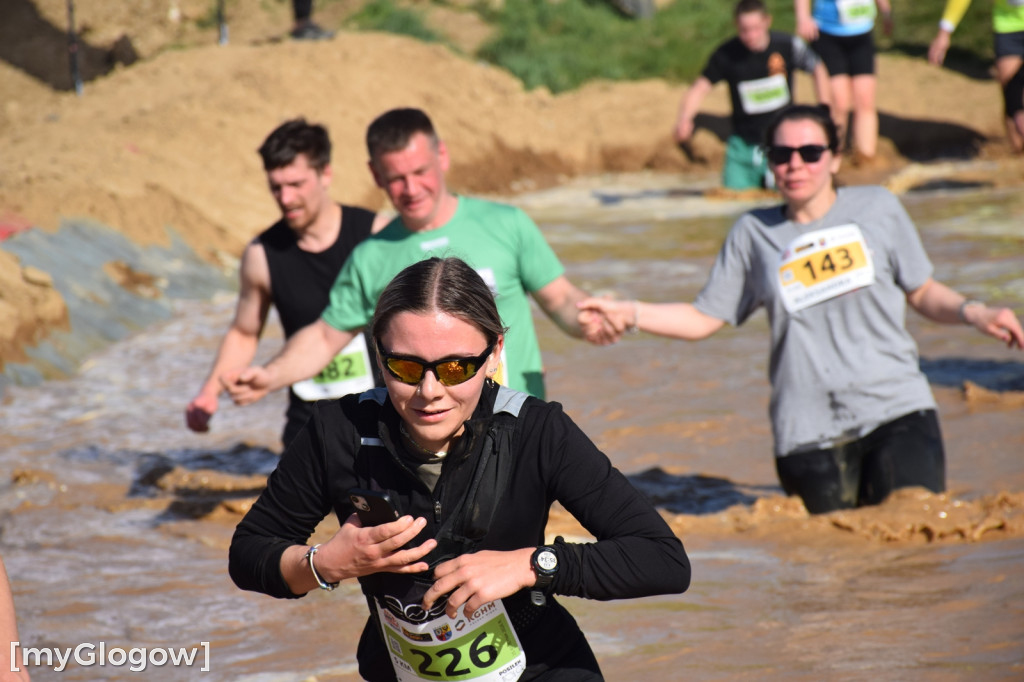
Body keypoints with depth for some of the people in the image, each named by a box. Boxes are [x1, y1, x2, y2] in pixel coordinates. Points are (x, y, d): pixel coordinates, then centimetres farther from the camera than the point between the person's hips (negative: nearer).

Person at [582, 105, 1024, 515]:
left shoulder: (878, 208, 8)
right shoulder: (753, 233, 9)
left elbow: (922, 293, 14)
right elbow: (702, 319, 13)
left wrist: (973, 313, -4)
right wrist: (630, 314, 0)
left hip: (895, 410, -1)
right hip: (810, 427, 1)